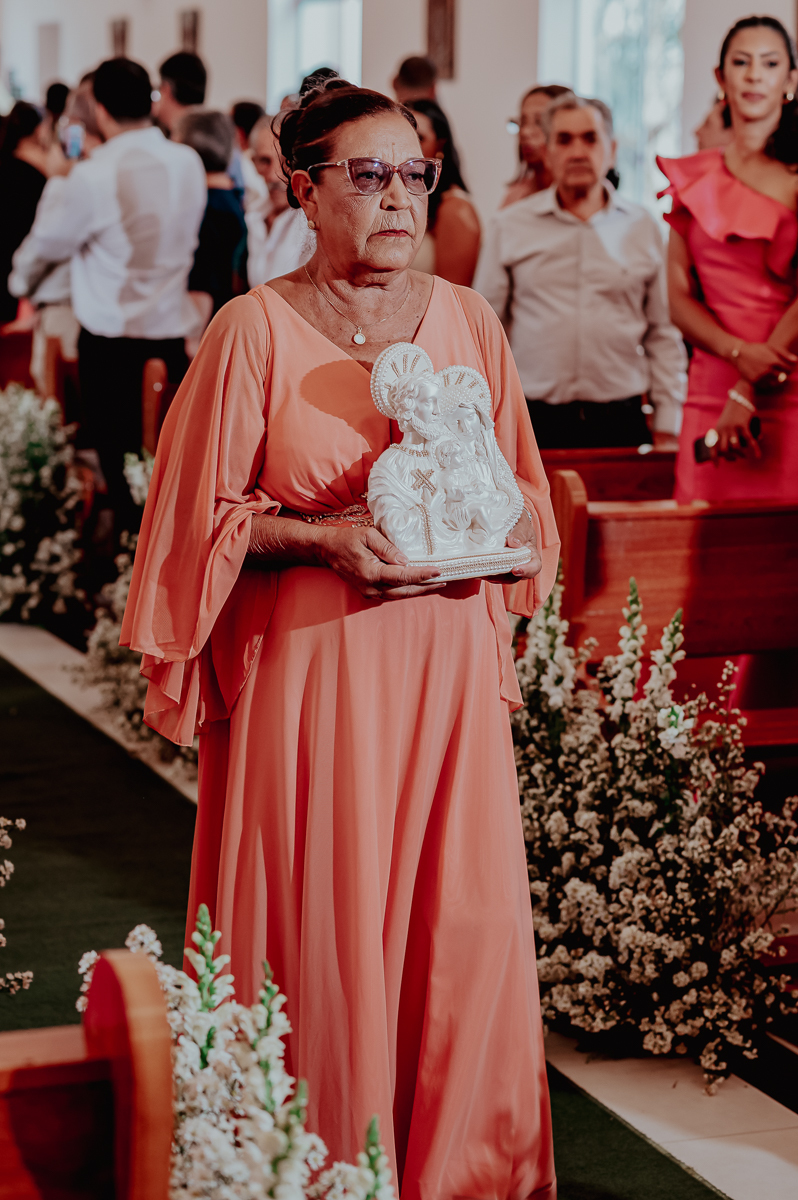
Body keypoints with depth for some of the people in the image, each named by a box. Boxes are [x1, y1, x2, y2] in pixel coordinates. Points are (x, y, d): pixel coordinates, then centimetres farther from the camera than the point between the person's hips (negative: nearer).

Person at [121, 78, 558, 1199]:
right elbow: (206, 517, -2)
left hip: (448, 661, 3)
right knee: (323, 929, 1)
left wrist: (492, 538, -6)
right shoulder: (253, 330, -3)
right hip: (309, 671, -3)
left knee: (463, 924, 3)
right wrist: (327, 537, -15)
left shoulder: (467, 321, 8)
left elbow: (524, 491, 15)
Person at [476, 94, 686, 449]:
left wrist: (667, 426, 8)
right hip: (535, 422, -1)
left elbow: (663, 334, 13)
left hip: (620, 422, 1)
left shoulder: (642, 227, 11)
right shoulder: (510, 226, 8)